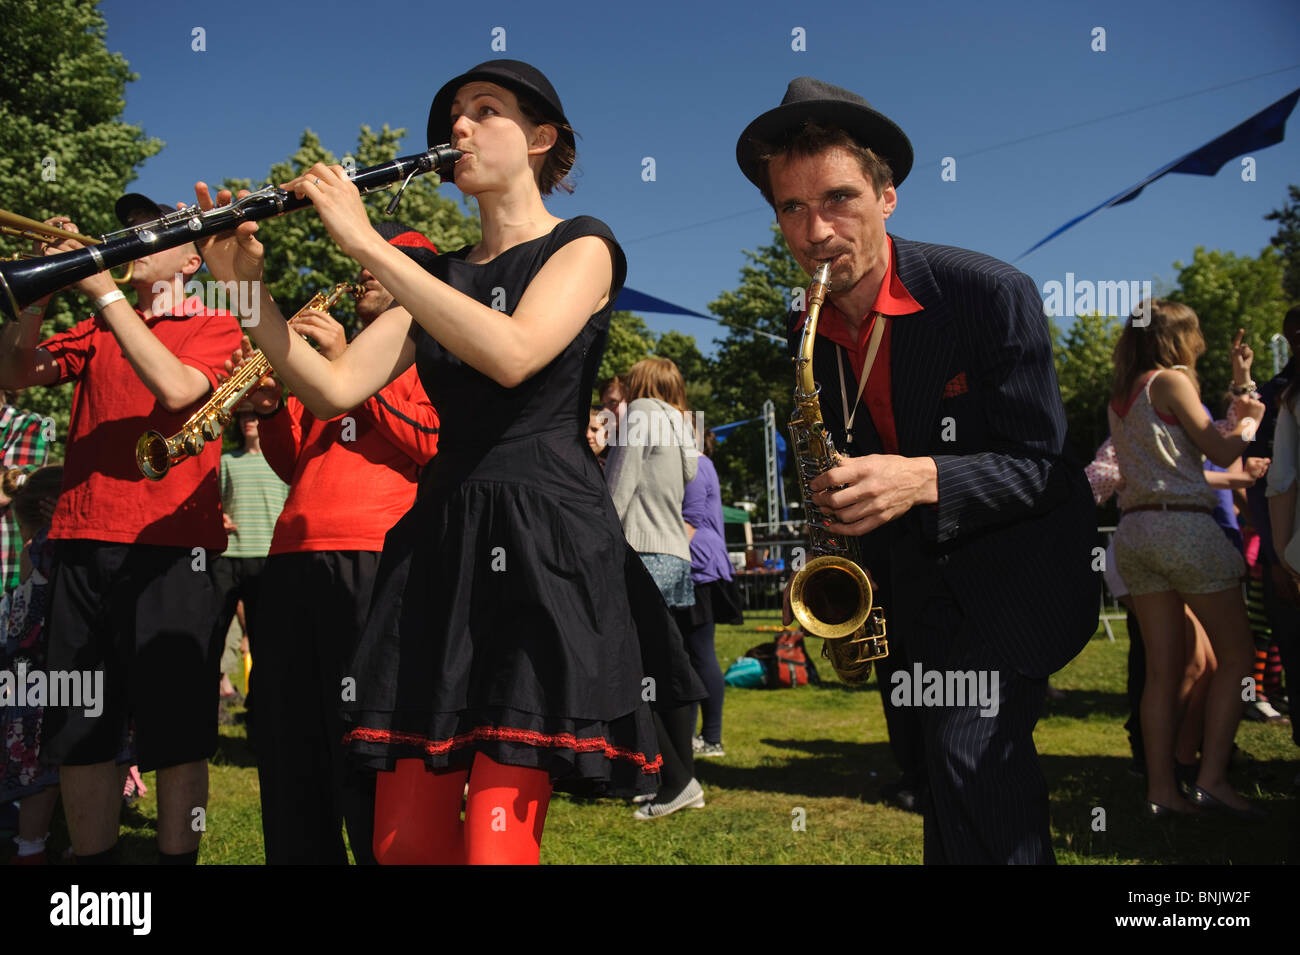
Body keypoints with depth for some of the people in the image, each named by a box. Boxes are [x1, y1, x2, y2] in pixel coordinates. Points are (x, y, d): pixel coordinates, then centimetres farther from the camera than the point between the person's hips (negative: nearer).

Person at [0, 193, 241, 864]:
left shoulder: (215, 328, 6)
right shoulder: (98, 332, 20)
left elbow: (177, 388, -14)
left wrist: (103, 290, -11)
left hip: (168, 544, -5)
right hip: (81, 541, 5)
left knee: (176, 735, -2)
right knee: (78, 734, 8)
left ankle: (178, 856, 10)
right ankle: (92, 857, 20)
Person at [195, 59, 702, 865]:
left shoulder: (583, 246, 4)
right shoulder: (439, 280, 20)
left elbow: (511, 354, -18)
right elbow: (334, 390, 7)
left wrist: (367, 243, -14)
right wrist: (248, 285, -6)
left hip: (549, 543, -5)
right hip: (441, 544, 6)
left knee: (496, 843, -11)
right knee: (405, 840, 5)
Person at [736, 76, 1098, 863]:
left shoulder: (993, 294, -18)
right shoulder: (807, 334, -1)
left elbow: (1037, 463, -17)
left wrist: (927, 479, -33)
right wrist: (835, 497, -4)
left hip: (1011, 561, -5)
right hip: (908, 575, 6)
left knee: (970, 749, -21)